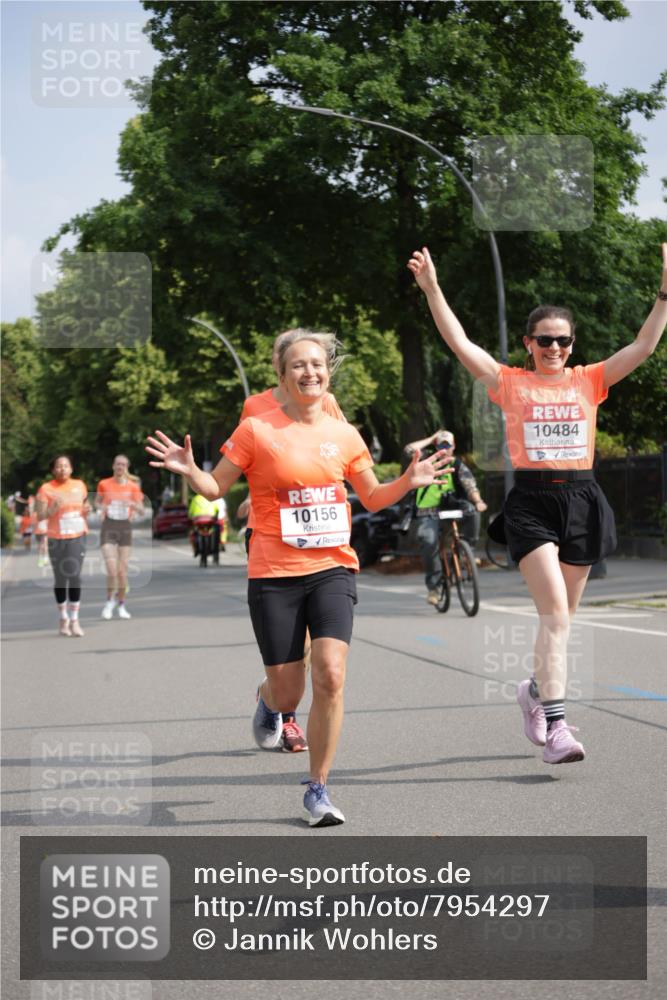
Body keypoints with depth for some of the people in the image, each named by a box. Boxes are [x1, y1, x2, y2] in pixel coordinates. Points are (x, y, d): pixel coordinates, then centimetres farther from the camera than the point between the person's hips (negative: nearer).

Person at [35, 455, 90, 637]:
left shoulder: (79, 485, 7)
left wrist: (87, 510, 0)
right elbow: (39, 516, -7)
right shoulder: (46, 489, -5)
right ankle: (63, 618, 21)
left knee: (75, 576, -11)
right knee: (60, 578, 6)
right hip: (56, 539, -1)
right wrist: (53, 509, -25)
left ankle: (74, 620, -9)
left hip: (77, 537, 2)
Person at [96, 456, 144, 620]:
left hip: (125, 527, 1)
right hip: (109, 527, -1)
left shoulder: (132, 487, 3)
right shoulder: (104, 484, 1)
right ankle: (110, 601, 8)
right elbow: (97, 502, 15)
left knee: (123, 571, 3)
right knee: (112, 570, -13)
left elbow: (141, 511, 3)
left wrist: (132, 504, -18)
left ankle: (121, 605, 18)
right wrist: (101, 507, -8)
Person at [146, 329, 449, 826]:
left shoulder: (345, 435, 7)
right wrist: (189, 471, -17)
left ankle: (318, 789, -4)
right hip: (274, 576, -2)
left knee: (331, 675, -19)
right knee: (287, 695, 3)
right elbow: (216, 488, 3)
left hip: (333, 568, 2)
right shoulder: (257, 430, -2)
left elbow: (373, 497, 19)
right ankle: (266, 698, 45)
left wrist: (409, 481, 1)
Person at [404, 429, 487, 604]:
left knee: (471, 510, -30)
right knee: (428, 542, -26)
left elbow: (469, 484, -13)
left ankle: (469, 549, -10)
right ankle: (433, 586, -14)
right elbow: (409, 449, -10)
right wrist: (430, 439, -2)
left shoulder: (458, 465, 4)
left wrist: (478, 501, -32)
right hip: (428, 512, -1)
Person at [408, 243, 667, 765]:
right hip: (532, 502, -3)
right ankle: (556, 724, -18)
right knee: (554, 612, -15)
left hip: (581, 498, 3)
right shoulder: (511, 383, 4)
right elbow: (461, 343, -2)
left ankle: (537, 689, 37)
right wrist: (432, 290, -9)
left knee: (562, 614, 12)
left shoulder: (589, 380, 8)